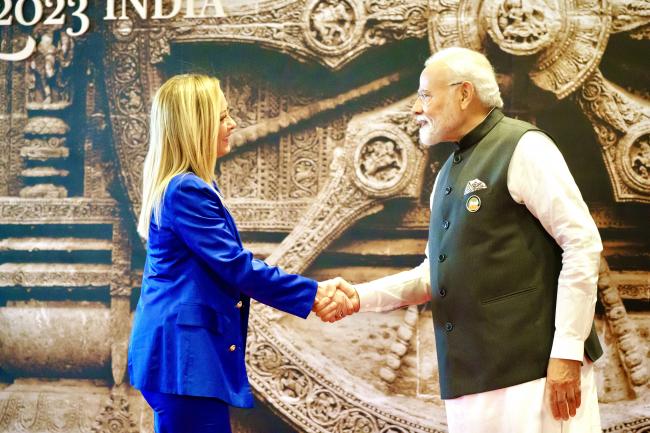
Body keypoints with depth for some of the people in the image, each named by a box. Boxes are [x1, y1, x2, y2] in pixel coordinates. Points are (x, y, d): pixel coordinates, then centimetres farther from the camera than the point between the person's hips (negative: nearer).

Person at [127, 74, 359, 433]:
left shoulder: (184, 187, 16)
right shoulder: (187, 191, -16)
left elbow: (227, 267, 16)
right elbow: (237, 267, -17)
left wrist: (315, 290, 9)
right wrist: (313, 293, -11)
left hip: (182, 350, 11)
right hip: (184, 354, -11)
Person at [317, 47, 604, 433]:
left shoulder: (522, 147, -5)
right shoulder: (449, 174, 19)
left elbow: (583, 245, -11)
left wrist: (567, 353, -15)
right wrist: (359, 296, 8)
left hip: (532, 372, -7)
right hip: (470, 382, 8)